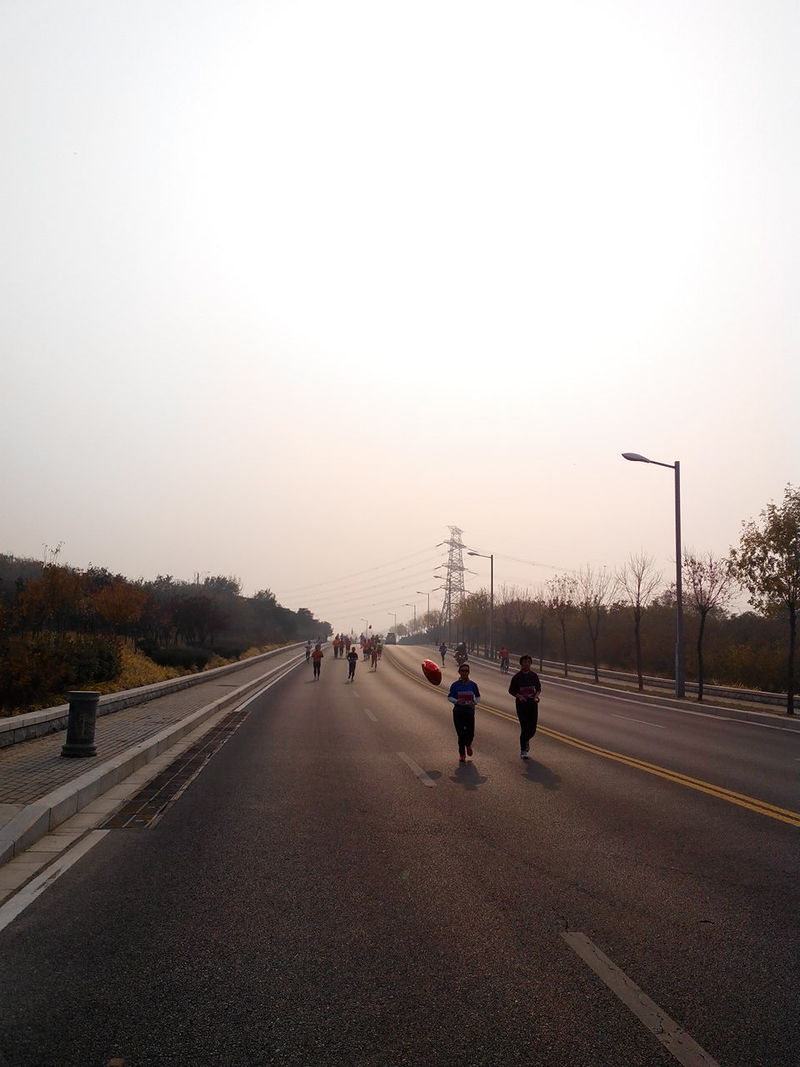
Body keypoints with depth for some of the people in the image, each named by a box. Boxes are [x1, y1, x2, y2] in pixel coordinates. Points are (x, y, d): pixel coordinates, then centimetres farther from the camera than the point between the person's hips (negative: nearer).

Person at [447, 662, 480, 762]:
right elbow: (449, 697, 2)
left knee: (470, 733, 0)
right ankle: (462, 755, 14)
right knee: (461, 733, -2)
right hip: (458, 712, -1)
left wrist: (474, 702, -10)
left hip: (470, 711, 1)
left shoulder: (472, 685, 0)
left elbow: (478, 696, 10)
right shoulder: (455, 685, -3)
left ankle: (468, 745, 36)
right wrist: (456, 701, -18)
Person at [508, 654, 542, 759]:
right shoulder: (517, 676, -4)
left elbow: (538, 688, 14)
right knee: (524, 727, -7)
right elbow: (511, 690, 2)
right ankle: (523, 751, 4)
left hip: (533, 703, 3)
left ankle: (526, 740, 37)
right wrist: (518, 696, -16)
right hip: (521, 703, -3)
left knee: (533, 728, 3)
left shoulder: (534, 675, 5)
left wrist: (536, 695, -6)